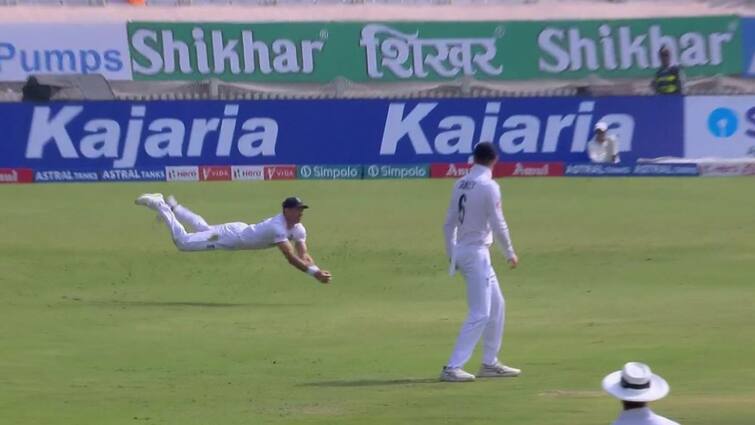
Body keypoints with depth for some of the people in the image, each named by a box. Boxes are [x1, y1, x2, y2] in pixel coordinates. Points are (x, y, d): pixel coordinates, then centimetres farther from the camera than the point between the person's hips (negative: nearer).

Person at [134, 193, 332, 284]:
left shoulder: (298, 229, -13)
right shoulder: (278, 228, -40)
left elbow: (303, 254, -17)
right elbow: (291, 258, -47)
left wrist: (316, 269, -35)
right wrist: (312, 271, -54)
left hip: (241, 231, 8)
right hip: (230, 237, -8)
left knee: (203, 229, 33)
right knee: (182, 241, 1)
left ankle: (170, 205, 51)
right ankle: (158, 204, 17)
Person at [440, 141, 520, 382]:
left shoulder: (461, 184, 8)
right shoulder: (488, 186, -13)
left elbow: (449, 223, 11)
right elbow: (498, 224, -14)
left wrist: (451, 254, 19)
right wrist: (510, 253, -1)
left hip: (461, 252, 8)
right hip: (477, 253, -8)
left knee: (496, 306, 18)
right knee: (480, 313, -7)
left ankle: (490, 363, 22)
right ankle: (453, 368, -13)